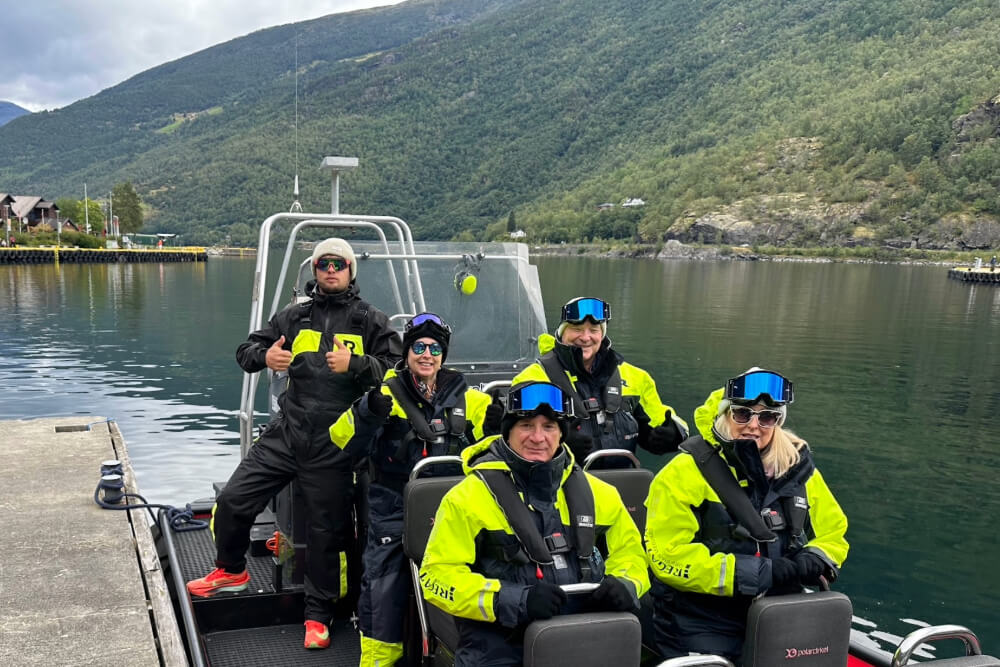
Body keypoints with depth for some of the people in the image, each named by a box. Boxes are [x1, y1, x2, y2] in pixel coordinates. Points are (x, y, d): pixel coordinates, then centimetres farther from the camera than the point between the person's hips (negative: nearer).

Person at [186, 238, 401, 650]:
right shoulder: (295, 316, 10)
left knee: (326, 530, 5)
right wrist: (265, 356, -13)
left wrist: (354, 364, -24)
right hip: (285, 434, 3)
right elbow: (246, 351, 10)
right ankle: (231, 570, 34)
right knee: (233, 500, 4)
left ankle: (318, 615, 22)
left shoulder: (371, 321, 2)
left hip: (334, 445, -3)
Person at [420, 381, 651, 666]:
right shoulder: (469, 496, -2)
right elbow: (436, 576, -5)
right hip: (502, 641, -4)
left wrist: (623, 586, -2)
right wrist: (515, 600, -18)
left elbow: (629, 550, 22)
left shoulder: (594, 492, 11)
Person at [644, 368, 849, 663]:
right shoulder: (686, 472, -15)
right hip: (701, 623, -5)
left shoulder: (797, 468, 3)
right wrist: (754, 572, -23)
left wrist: (813, 561, -9)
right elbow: (667, 557, -21)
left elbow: (833, 534, 15)